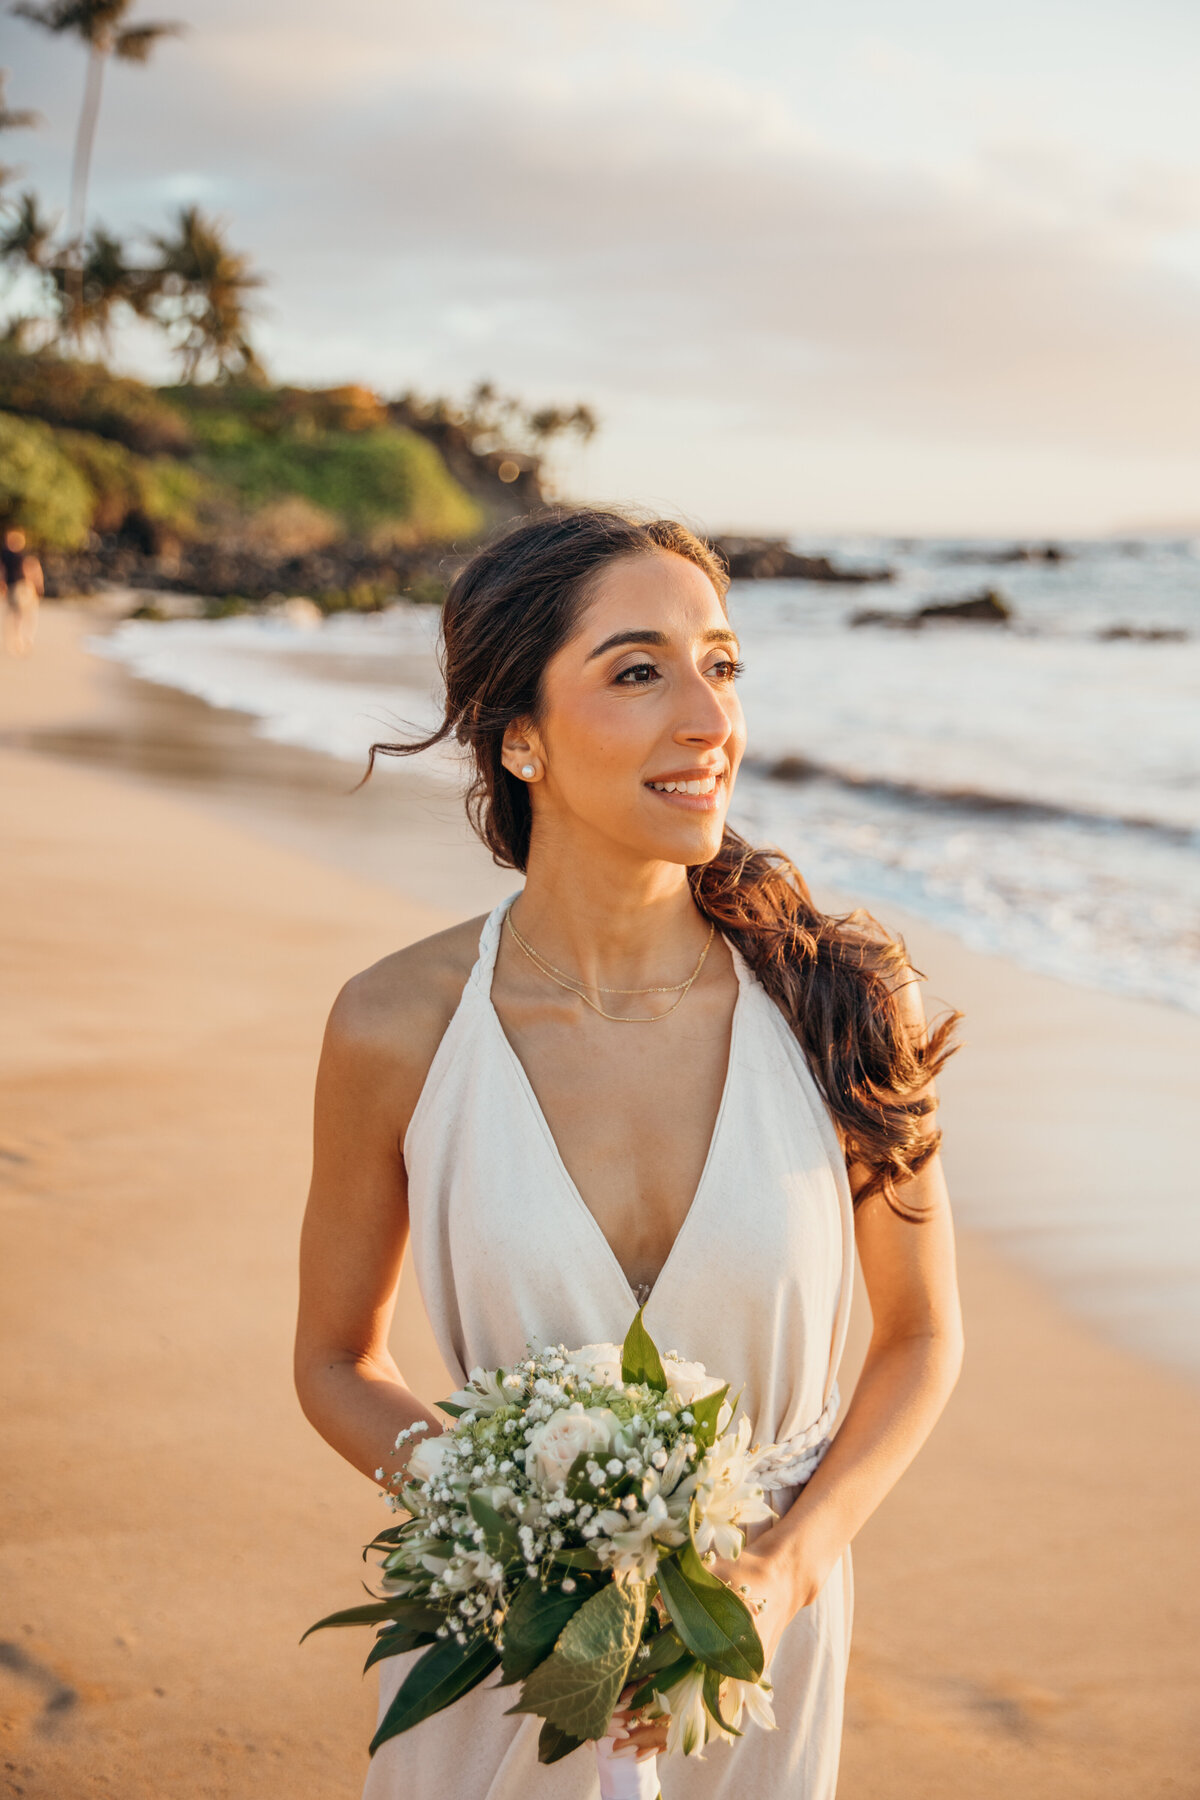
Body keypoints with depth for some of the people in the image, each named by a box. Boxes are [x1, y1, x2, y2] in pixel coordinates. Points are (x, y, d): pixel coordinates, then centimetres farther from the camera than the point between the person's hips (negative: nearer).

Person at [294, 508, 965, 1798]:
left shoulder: (844, 1001, -15)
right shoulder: (396, 1028, -16)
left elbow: (922, 1336, -2)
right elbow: (335, 1364, -2)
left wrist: (789, 1568, -15)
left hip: (765, 1641, 1)